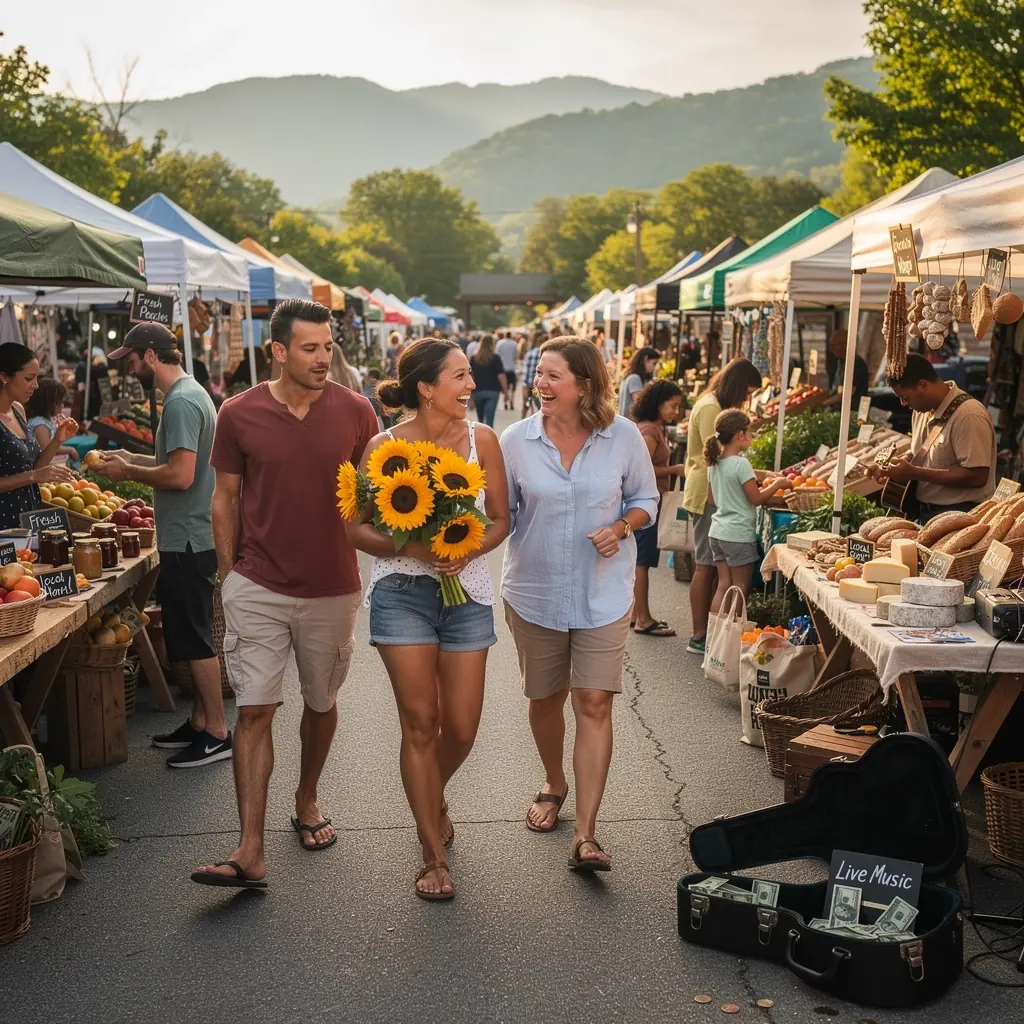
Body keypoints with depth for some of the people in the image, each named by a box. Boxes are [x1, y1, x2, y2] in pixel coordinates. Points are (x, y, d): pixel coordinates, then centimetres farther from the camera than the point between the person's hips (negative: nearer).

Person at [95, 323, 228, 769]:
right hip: (191, 536, 10)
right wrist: (132, 459, 13)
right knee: (193, 638, 16)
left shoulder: (180, 402, -18)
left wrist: (128, 472, -11)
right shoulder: (191, 392, 14)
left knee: (194, 640, -2)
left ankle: (217, 733, 6)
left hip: (188, 540, -10)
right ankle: (199, 722, 26)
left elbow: (180, 476, -24)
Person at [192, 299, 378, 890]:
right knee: (255, 710, -6)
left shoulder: (356, 413, -3)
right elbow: (226, 497, 4)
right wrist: (229, 572, 2)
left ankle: (308, 800, 40)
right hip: (258, 587, -1)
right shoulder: (239, 415, -5)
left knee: (321, 703, 16)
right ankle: (251, 852, -3)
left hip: (333, 588, 2)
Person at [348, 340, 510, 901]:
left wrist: (468, 550, -15)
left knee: (460, 729, 6)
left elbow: (500, 519, 4)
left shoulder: (481, 439, -1)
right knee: (420, 723, 2)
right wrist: (410, 547, -19)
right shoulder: (384, 446, -7)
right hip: (402, 594, -2)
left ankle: (433, 796, 42)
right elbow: (356, 527, -3)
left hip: (467, 591, 2)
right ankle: (434, 855, 17)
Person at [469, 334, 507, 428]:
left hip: (477, 391, 3)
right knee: (489, 420, -5)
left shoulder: (473, 358, 2)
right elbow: (501, 376, -11)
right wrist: (505, 391, -3)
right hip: (492, 391, -3)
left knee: (481, 420, 18)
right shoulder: (495, 358, -6)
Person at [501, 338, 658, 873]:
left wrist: (622, 528, -14)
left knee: (594, 704, -7)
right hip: (534, 593, 2)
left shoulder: (624, 437, -7)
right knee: (545, 699, 16)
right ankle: (554, 785, 44)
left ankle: (585, 835, -2)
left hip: (602, 595, -1)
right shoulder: (516, 439, -6)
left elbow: (645, 499, 6)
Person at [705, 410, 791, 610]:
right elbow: (756, 498, -13)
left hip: (717, 531, 8)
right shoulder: (741, 463, -17)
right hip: (738, 534, -8)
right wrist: (778, 484, -1)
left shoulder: (715, 462, 7)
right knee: (741, 588, 2)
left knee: (724, 585, 12)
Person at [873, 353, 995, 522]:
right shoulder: (924, 408, 9)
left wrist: (914, 473, -21)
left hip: (958, 515, -8)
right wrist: (902, 466, 0)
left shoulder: (968, 415, -18)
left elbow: (977, 477, -23)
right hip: (925, 512, 8)